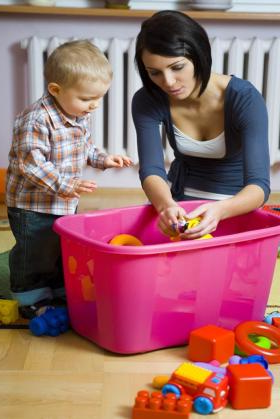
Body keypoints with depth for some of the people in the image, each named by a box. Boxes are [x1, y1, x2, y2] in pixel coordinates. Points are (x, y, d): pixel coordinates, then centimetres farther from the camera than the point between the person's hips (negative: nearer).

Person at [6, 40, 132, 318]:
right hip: (33, 205, -8)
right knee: (36, 255, 5)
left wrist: (102, 159, 3)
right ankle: (33, 300, 23)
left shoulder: (80, 115, 1)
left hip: (66, 202, 8)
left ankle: (59, 293, 38)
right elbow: (30, 163, -29)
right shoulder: (37, 119, -28)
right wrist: (64, 185, -35)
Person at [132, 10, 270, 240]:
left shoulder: (245, 99, -23)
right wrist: (166, 206, -45)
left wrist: (219, 211, -49)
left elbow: (260, 185, -29)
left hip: (234, 206, -1)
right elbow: (151, 170, -22)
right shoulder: (147, 101, -14)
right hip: (178, 200, 2)